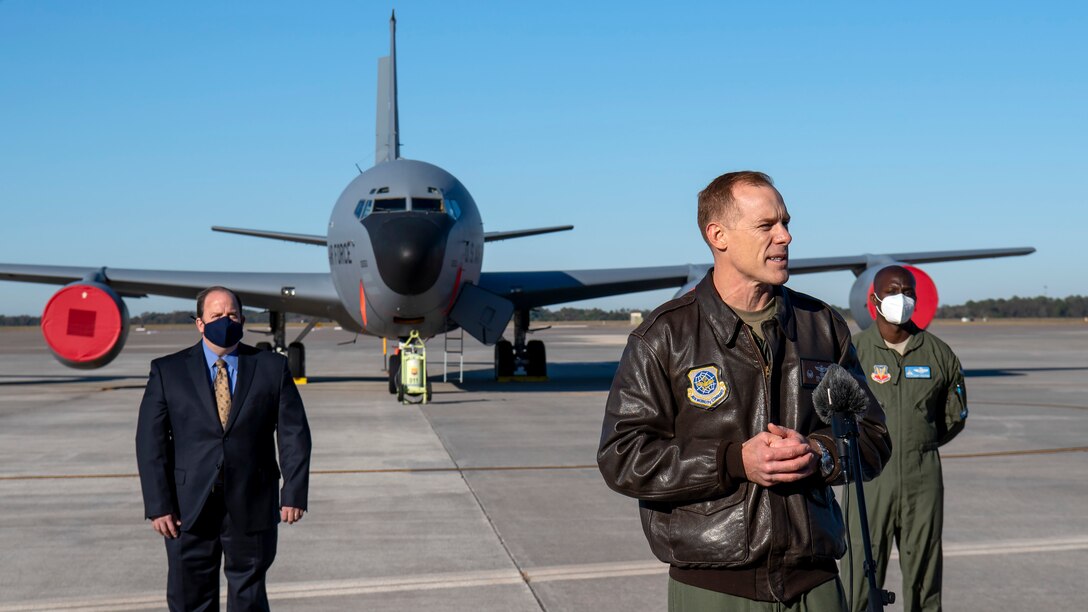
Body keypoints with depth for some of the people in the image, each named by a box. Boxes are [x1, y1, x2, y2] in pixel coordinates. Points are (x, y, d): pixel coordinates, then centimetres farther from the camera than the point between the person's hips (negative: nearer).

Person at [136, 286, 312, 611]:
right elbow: (150, 442, -1)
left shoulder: (272, 367, 3)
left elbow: (294, 434, 2)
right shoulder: (167, 371, 2)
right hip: (188, 510, 0)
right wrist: (158, 505, -8)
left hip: (251, 508, 0)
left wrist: (294, 493, -6)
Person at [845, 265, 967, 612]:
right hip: (869, 476, -2)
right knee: (862, 572, -3)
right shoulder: (854, 351, -4)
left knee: (924, 577, 8)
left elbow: (955, 416, 18)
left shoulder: (938, 353, 6)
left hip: (923, 477, 3)